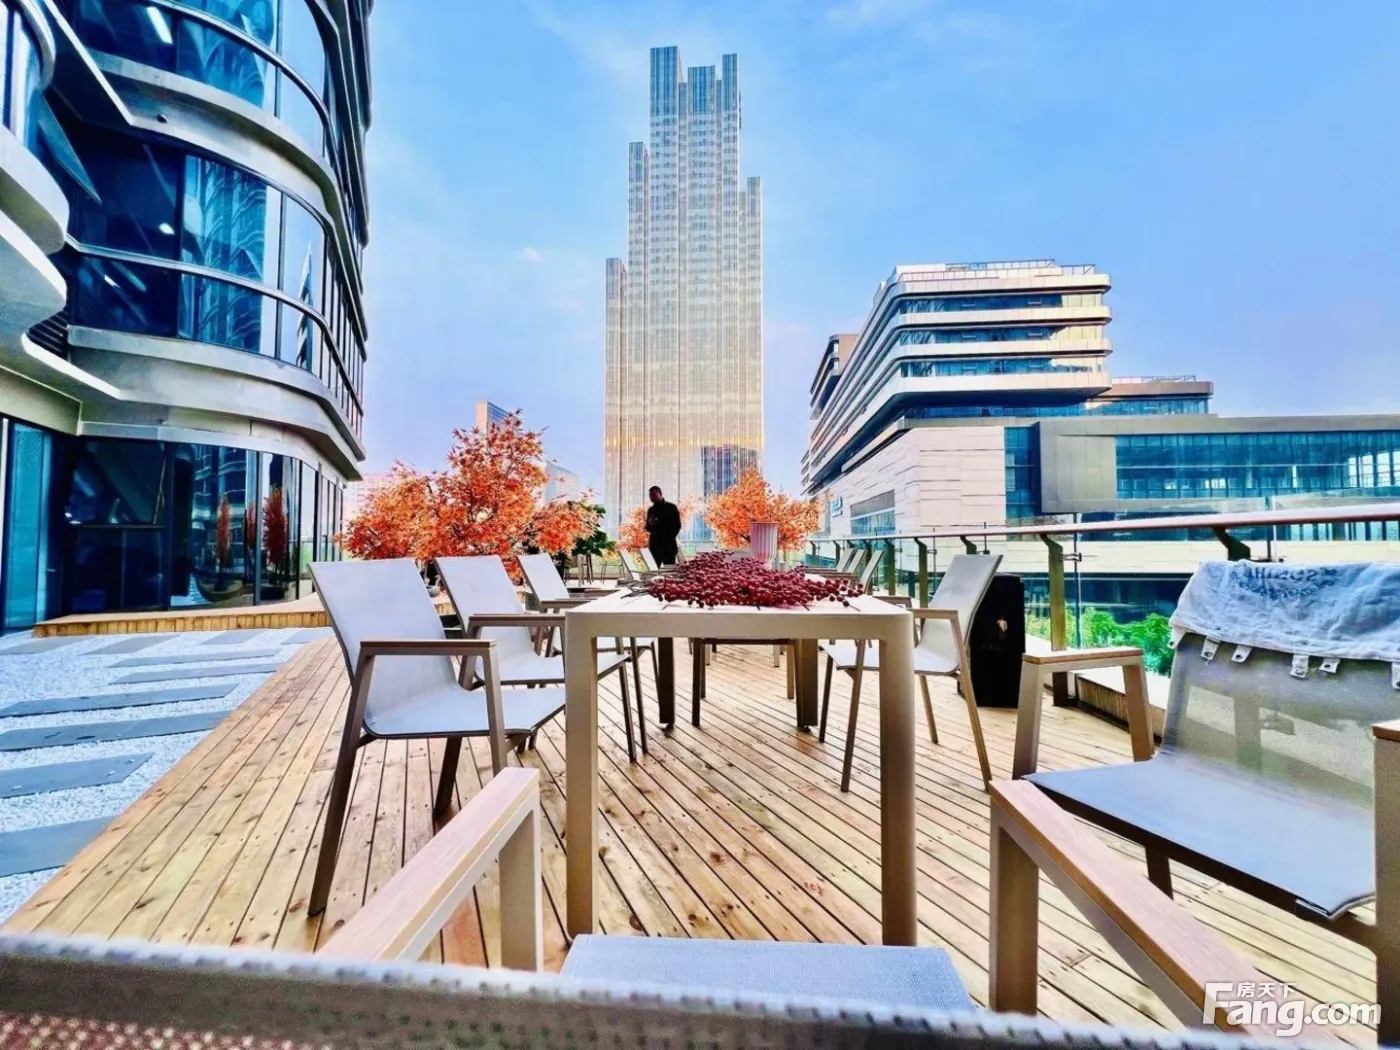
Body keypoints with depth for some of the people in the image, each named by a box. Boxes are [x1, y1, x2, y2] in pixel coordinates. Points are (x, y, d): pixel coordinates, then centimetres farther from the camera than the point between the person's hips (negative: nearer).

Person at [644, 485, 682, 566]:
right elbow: (648, 527, 16)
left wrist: (670, 536, -7)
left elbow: (677, 525, 0)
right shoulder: (650, 510, 14)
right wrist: (651, 525, -5)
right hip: (654, 545, 4)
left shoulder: (671, 507, 2)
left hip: (668, 545, -4)